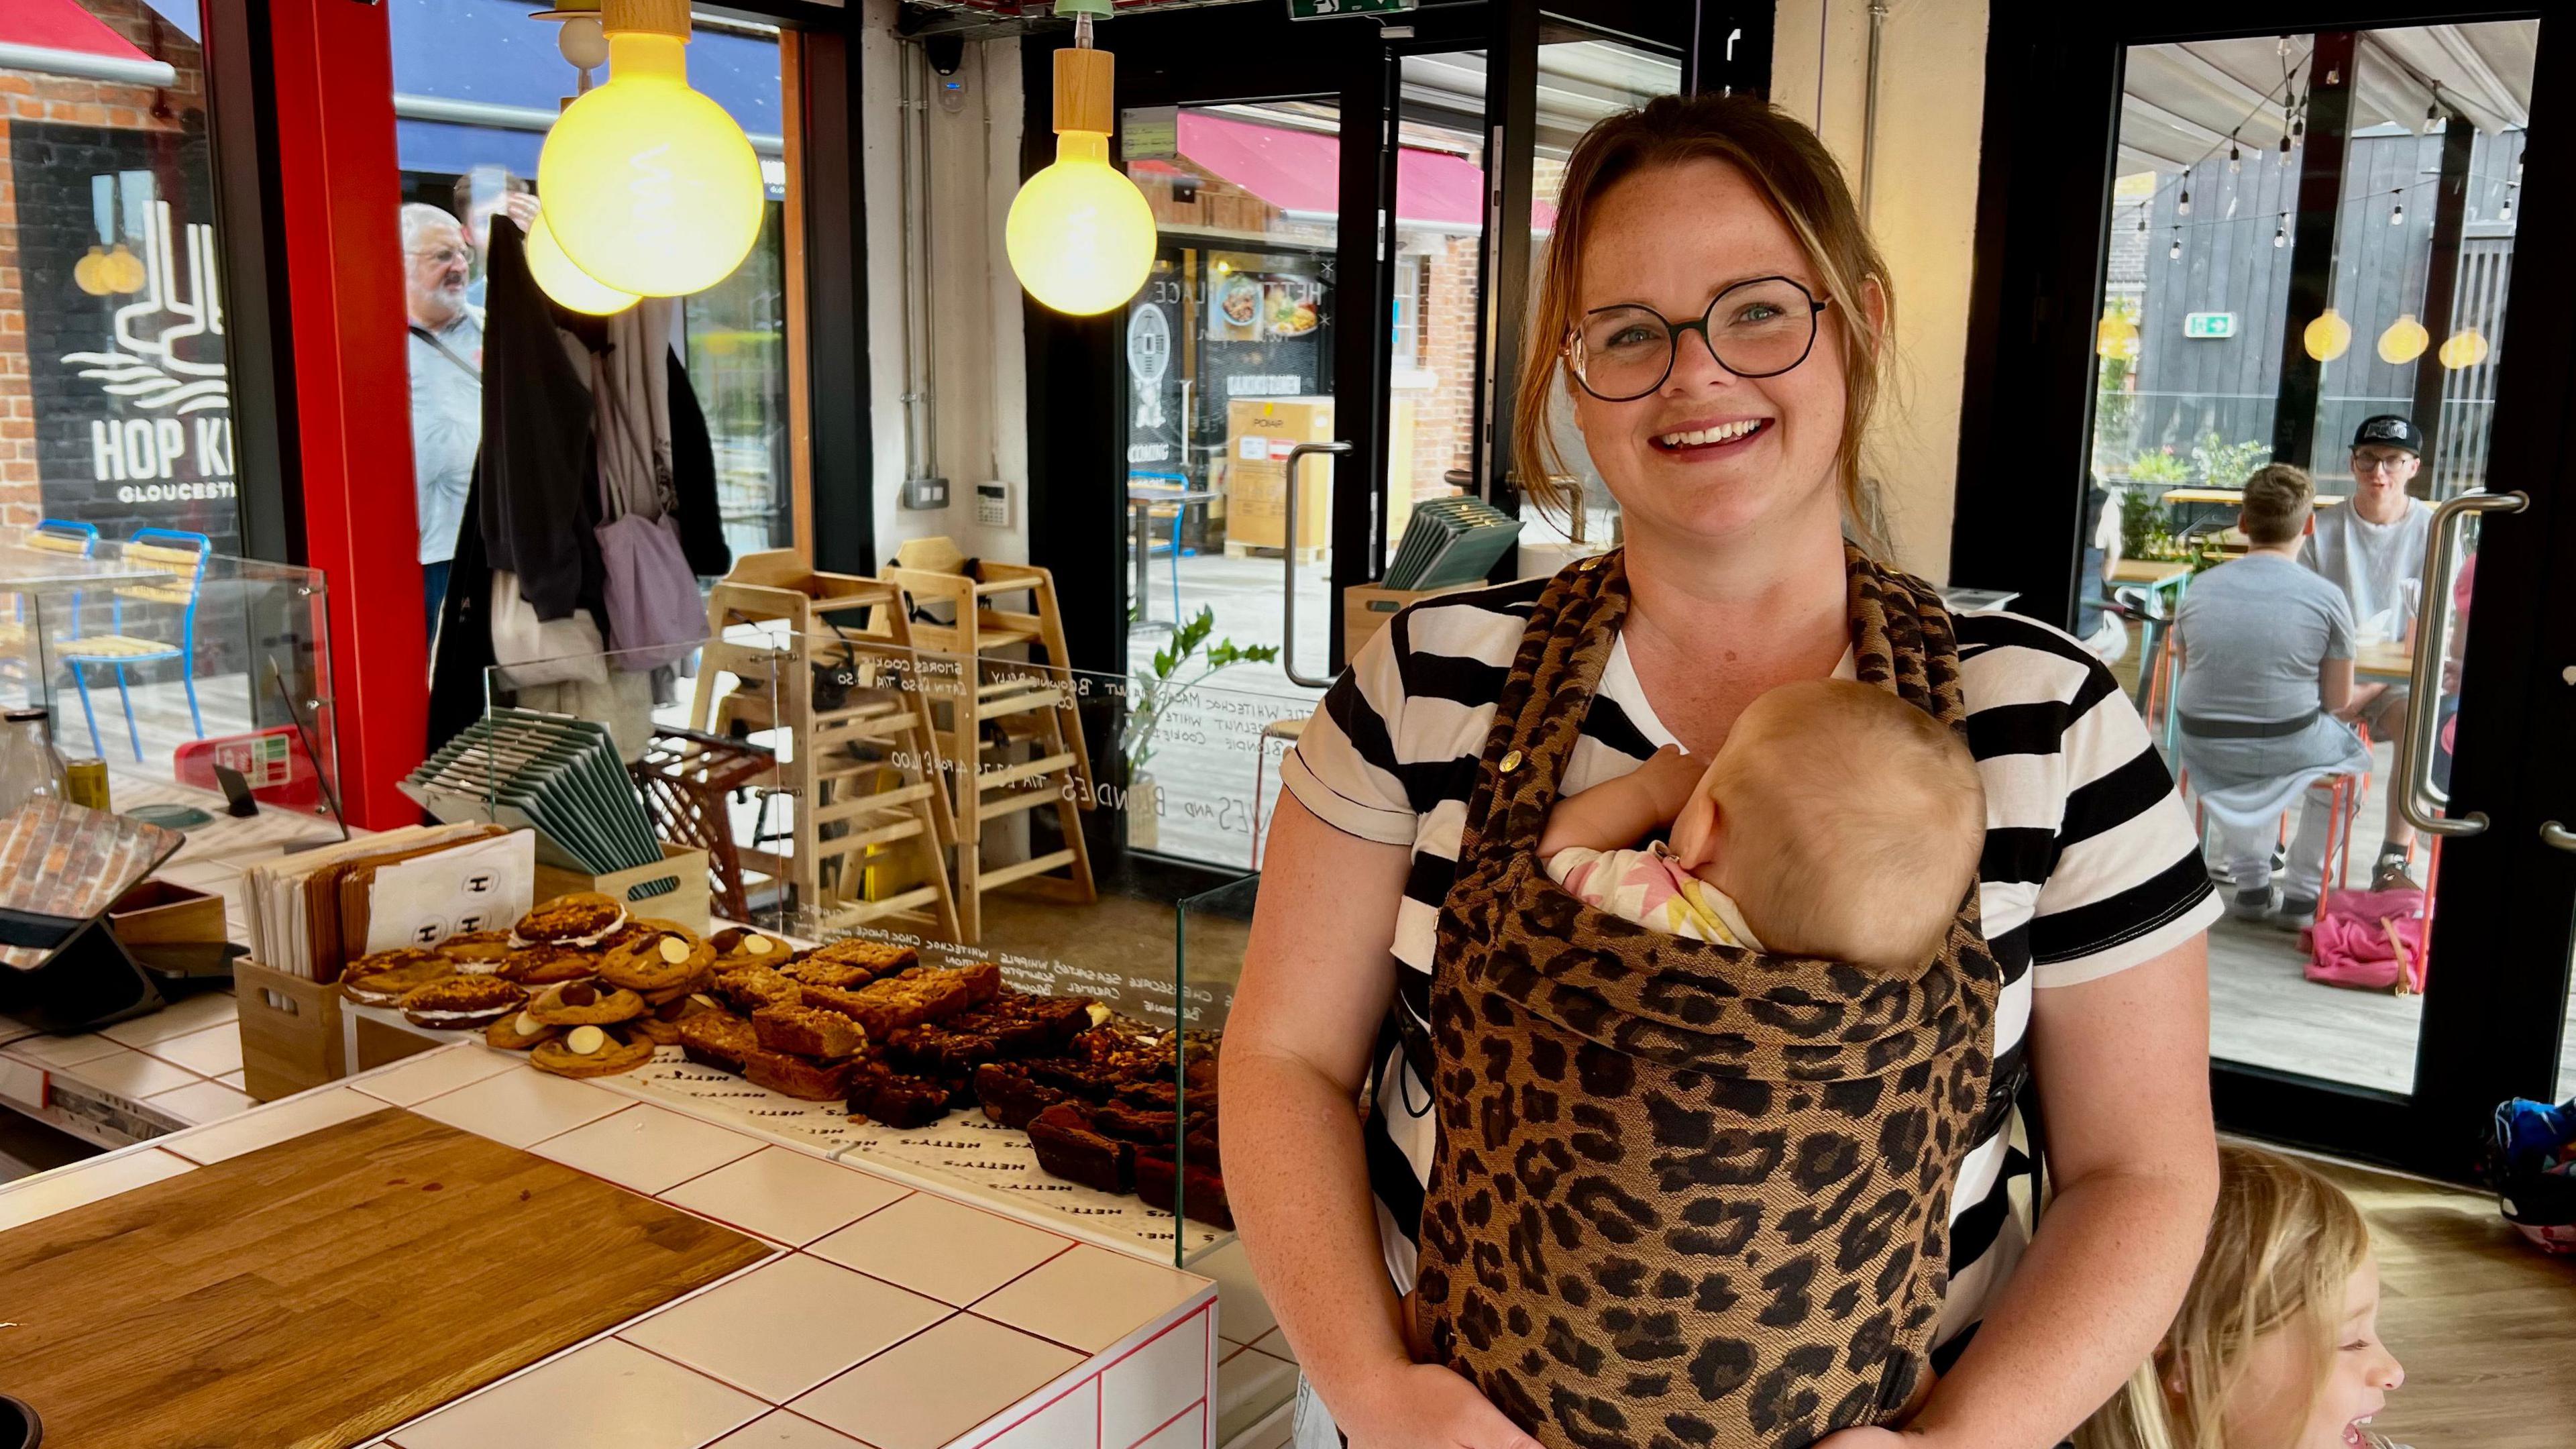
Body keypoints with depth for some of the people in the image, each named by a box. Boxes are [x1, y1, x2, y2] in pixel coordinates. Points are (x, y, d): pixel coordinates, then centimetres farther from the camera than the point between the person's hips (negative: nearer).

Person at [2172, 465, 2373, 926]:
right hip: (2289, 753, -3)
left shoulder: (2200, 588, -2)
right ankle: (2301, 894, 28)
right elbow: (2339, 702, -4)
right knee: (2349, 752, 30)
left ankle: (2252, 887, 39)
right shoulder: (2327, 598, -11)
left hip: (2203, 750, 4)